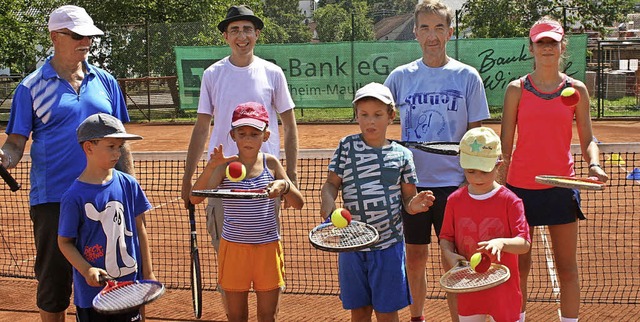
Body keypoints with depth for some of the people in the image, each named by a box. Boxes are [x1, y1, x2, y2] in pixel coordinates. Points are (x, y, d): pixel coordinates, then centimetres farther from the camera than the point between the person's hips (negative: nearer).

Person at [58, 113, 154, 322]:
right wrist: (86, 271, -19)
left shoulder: (128, 185, 1)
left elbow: (139, 230, 7)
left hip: (129, 285, 3)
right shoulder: (74, 197, -10)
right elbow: (65, 242, -4)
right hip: (91, 289, -3)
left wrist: (148, 273, 7)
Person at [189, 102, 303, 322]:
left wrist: (284, 186, -25)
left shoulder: (271, 163, -2)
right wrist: (211, 166, -31)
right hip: (234, 247, -1)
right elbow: (194, 199, -18)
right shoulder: (226, 166, -6)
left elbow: (298, 204, -3)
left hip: (268, 248, 1)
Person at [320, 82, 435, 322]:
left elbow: (408, 198, 5)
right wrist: (327, 202, -18)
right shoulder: (347, 146, 1)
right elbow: (331, 183, 3)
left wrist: (414, 205, -18)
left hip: (388, 245, -1)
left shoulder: (401, 154, 0)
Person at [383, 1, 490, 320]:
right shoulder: (400, 76, 2)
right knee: (414, 258, 11)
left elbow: (475, 135, 1)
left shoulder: (467, 77, -1)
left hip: (453, 183, -2)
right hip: (412, 182, 2)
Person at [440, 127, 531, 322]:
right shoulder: (455, 200, 1)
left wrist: (502, 242, -34)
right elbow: (446, 238, 8)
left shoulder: (509, 201, -9)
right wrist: (449, 255, -13)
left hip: (503, 289, -3)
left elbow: (524, 244, -14)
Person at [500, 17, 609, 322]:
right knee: (519, 266, 7)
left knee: (567, 268, 5)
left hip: (561, 186, 1)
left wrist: (594, 164, -14)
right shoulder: (516, 89, 1)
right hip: (521, 186, -1)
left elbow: (587, 140, 6)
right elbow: (505, 144, 3)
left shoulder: (576, 90, 3)